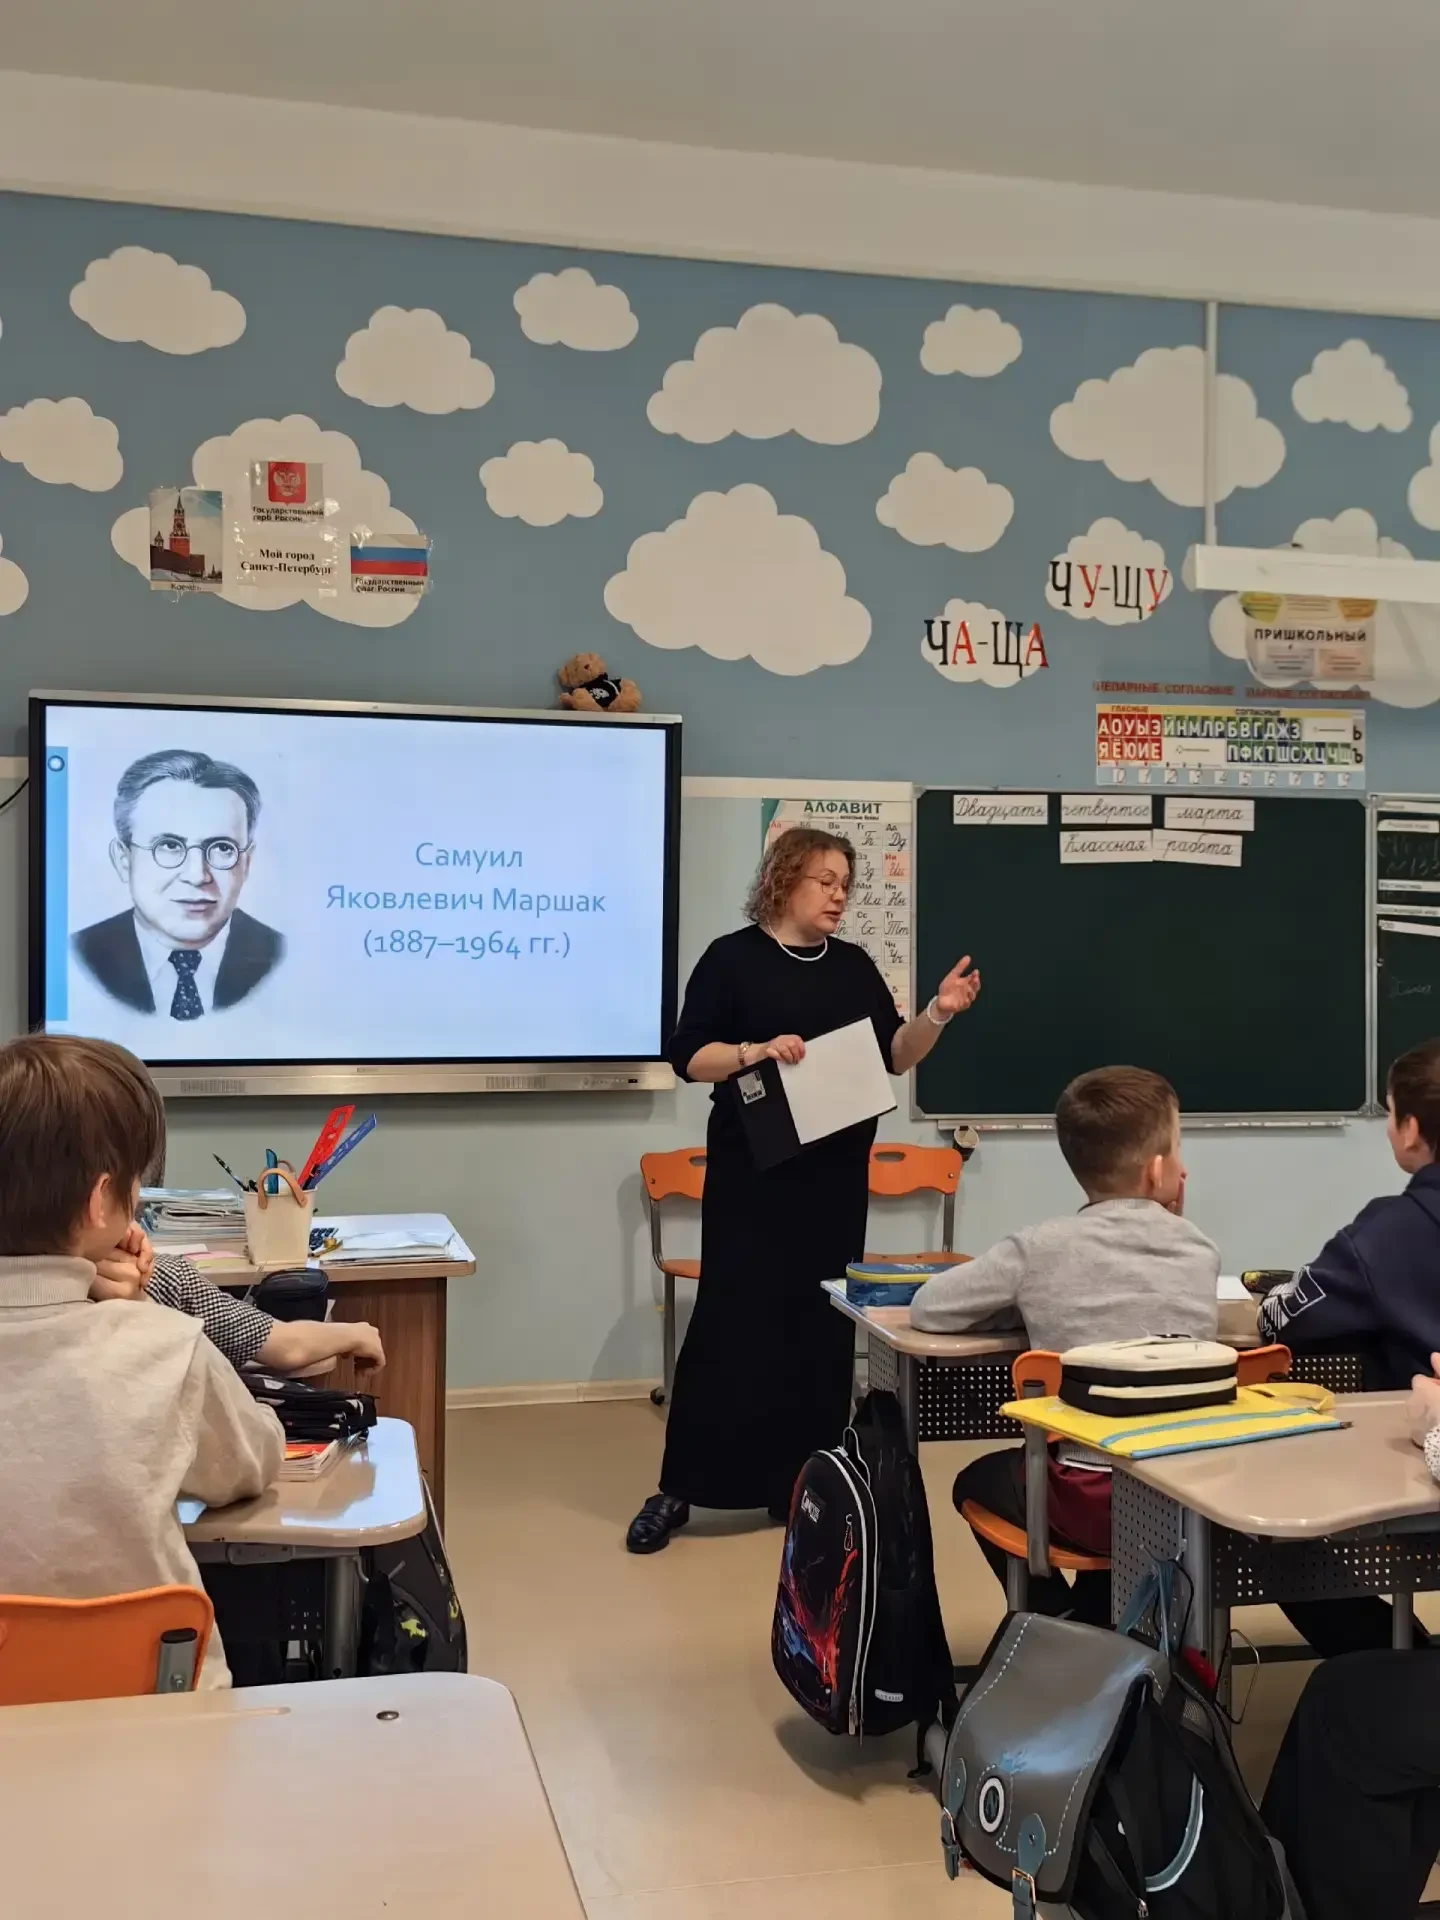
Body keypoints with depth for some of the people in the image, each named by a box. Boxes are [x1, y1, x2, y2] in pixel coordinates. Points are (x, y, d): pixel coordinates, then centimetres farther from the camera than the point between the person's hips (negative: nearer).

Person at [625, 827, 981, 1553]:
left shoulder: (854, 965, 11)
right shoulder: (733, 957, -3)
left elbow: (894, 1055, 8)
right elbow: (687, 1056, -7)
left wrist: (937, 1014, -8)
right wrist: (757, 1051, -23)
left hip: (836, 1173, 5)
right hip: (752, 1169, -4)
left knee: (821, 1325, 7)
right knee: (731, 1319, -5)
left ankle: (799, 1486, 18)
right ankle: (677, 1489, 7)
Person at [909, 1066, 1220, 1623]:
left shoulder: (1040, 1248, -11)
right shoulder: (1202, 1252, 0)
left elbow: (927, 1308, -4)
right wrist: (1169, 1222, 14)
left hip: (1096, 1501, -4)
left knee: (979, 1480, 27)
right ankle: (1093, 1625, 44)